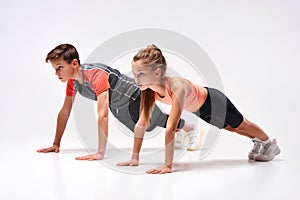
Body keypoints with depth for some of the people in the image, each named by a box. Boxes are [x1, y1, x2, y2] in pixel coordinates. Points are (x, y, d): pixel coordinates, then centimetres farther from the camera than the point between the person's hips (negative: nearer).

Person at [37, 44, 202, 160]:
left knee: (158, 121, 15)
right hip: (118, 107, 9)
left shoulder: (96, 75, -41)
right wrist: (56, 144, -4)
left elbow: (102, 115, -47)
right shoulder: (72, 79, -15)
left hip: (135, 98, -8)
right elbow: (65, 111, -5)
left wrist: (100, 153, -48)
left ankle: (191, 130, 45)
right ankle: (179, 133, 57)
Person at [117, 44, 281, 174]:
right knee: (231, 128, 31)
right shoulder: (148, 89, -26)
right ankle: (257, 142, 61)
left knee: (241, 125, 22)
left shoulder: (177, 87, -47)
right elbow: (141, 123, -20)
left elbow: (170, 128, -51)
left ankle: (270, 143, 53)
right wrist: (134, 158, -20)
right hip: (199, 111, 6)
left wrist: (168, 166, -53)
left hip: (214, 102, -6)